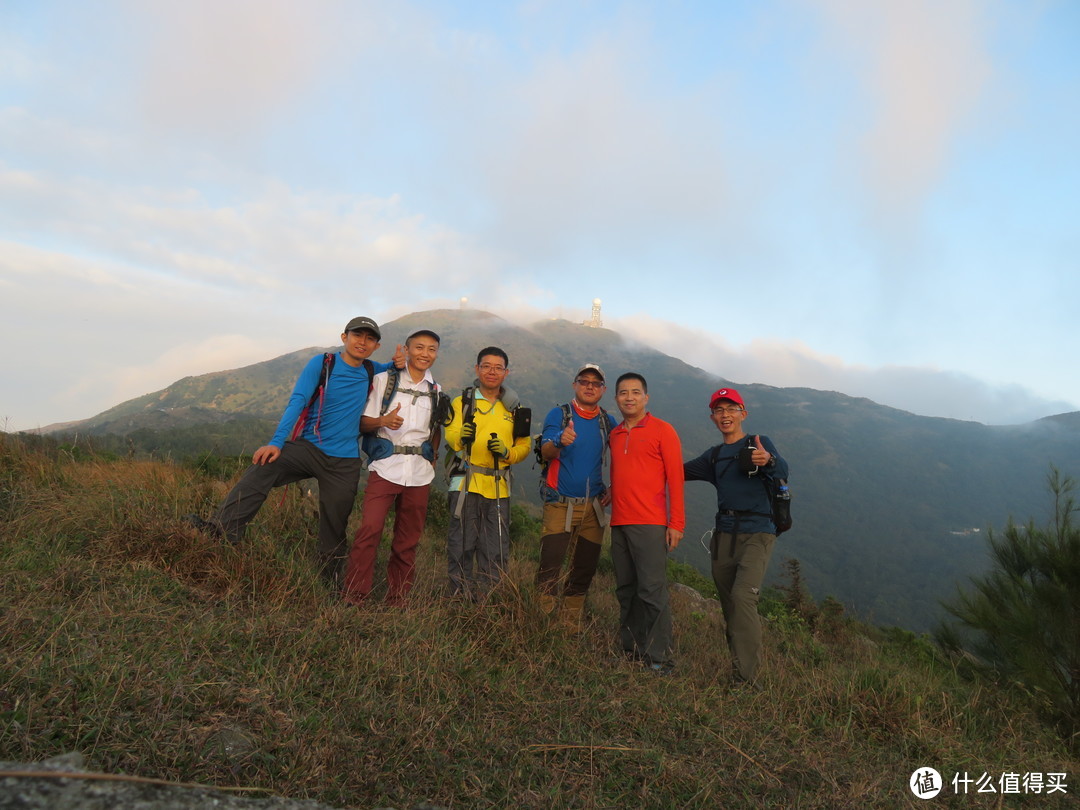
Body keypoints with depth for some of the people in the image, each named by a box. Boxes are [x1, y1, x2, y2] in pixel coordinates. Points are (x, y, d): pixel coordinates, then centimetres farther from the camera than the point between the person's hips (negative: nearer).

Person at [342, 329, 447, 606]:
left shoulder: (436, 391, 14)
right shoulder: (384, 380, 4)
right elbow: (364, 423, 2)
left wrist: (433, 457, 8)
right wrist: (383, 421, -19)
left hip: (419, 473, 3)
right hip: (385, 467, -3)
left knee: (408, 540, 7)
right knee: (369, 530, -13)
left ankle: (397, 599, 19)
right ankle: (353, 595, -1)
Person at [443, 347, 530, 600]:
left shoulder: (513, 408, 15)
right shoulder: (462, 402, 7)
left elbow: (524, 446, 11)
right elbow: (450, 436, -8)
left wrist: (506, 452, -10)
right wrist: (461, 437, -31)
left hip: (499, 488, 3)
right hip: (466, 484, -3)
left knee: (496, 553, 7)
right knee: (462, 547, 0)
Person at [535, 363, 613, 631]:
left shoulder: (607, 421, 8)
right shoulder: (559, 414, -2)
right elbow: (546, 453, -15)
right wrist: (560, 441, -37)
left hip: (594, 507, 4)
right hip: (560, 504, -4)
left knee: (585, 568, 10)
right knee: (550, 566, -8)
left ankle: (571, 625, 26)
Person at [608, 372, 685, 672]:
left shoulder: (662, 430, -1)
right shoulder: (614, 435, 16)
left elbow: (675, 478, -4)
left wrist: (676, 523, -9)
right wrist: (610, 496, 10)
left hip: (650, 524, -6)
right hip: (619, 524, 6)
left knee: (653, 591, -5)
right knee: (626, 591, 11)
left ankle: (659, 659, 4)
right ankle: (631, 651, 21)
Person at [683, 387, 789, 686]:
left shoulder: (760, 443, 1)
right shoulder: (714, 455, 17)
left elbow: (783, 472, -15)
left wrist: (768, 461, -40)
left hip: (757, 533, -5)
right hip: (724, 534, 6)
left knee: (743, 597, -19)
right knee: (729, 604, 6)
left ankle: (745, 678, -15)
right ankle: (737, 662, 16)